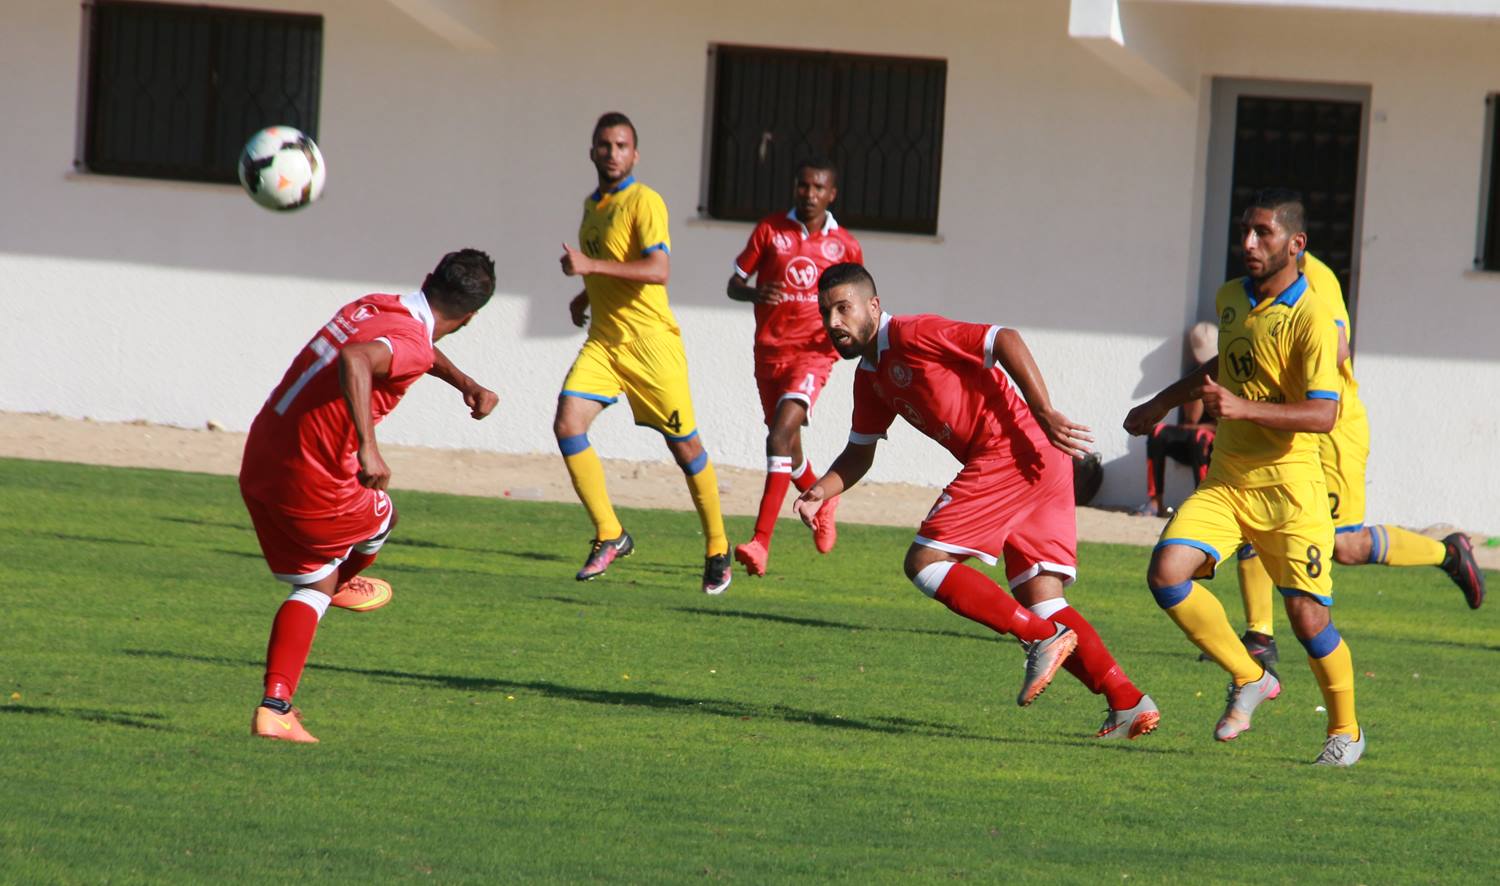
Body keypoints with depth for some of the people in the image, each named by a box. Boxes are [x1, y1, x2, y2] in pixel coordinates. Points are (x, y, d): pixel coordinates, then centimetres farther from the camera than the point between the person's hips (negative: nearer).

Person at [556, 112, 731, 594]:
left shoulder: (644, 203, -11)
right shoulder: (592, 205, 14)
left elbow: (658, 269, -24)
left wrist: (591, 266, -27)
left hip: (650, 339, -7)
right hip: (603, 340, 7)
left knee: (683, 445, 0)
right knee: (567, 424, -13)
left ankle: (717, 549, 15)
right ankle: (609, 536, -4)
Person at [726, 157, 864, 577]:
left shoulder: (845, 245, 4)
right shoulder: (770, 230, 3)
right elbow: (734, 283, 5)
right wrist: (755, 293, -18)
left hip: (814, 351, -3)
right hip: (770, 350, 3)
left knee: (781, 434, -22)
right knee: (787, 447, 16)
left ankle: (761, 542, -28)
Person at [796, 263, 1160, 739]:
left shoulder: (911, 334, -6)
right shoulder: (870, 376, 22)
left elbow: (1004, 340, -14)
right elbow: (859, 453, 30)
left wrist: (1044, 413, -21)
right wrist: (820, 493, 11)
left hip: (1013, 449, -10)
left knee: (925, 562, -10)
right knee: (1042, 603, 5)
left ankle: (1042, 639, -15)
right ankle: (1128, 703, -2)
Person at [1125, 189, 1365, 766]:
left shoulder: (1312, 321, -14)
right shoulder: (1230, 299, 9)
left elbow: (1322, 415, -22)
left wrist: (1243, 409, -32)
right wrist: (1163, 403, 34)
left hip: (1287, 485, -6)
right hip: (1225, 480, 6)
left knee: (1306, 614, -9)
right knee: (1167, 573, -15)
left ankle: (1345, 729, 17)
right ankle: (1249, 680, 4)